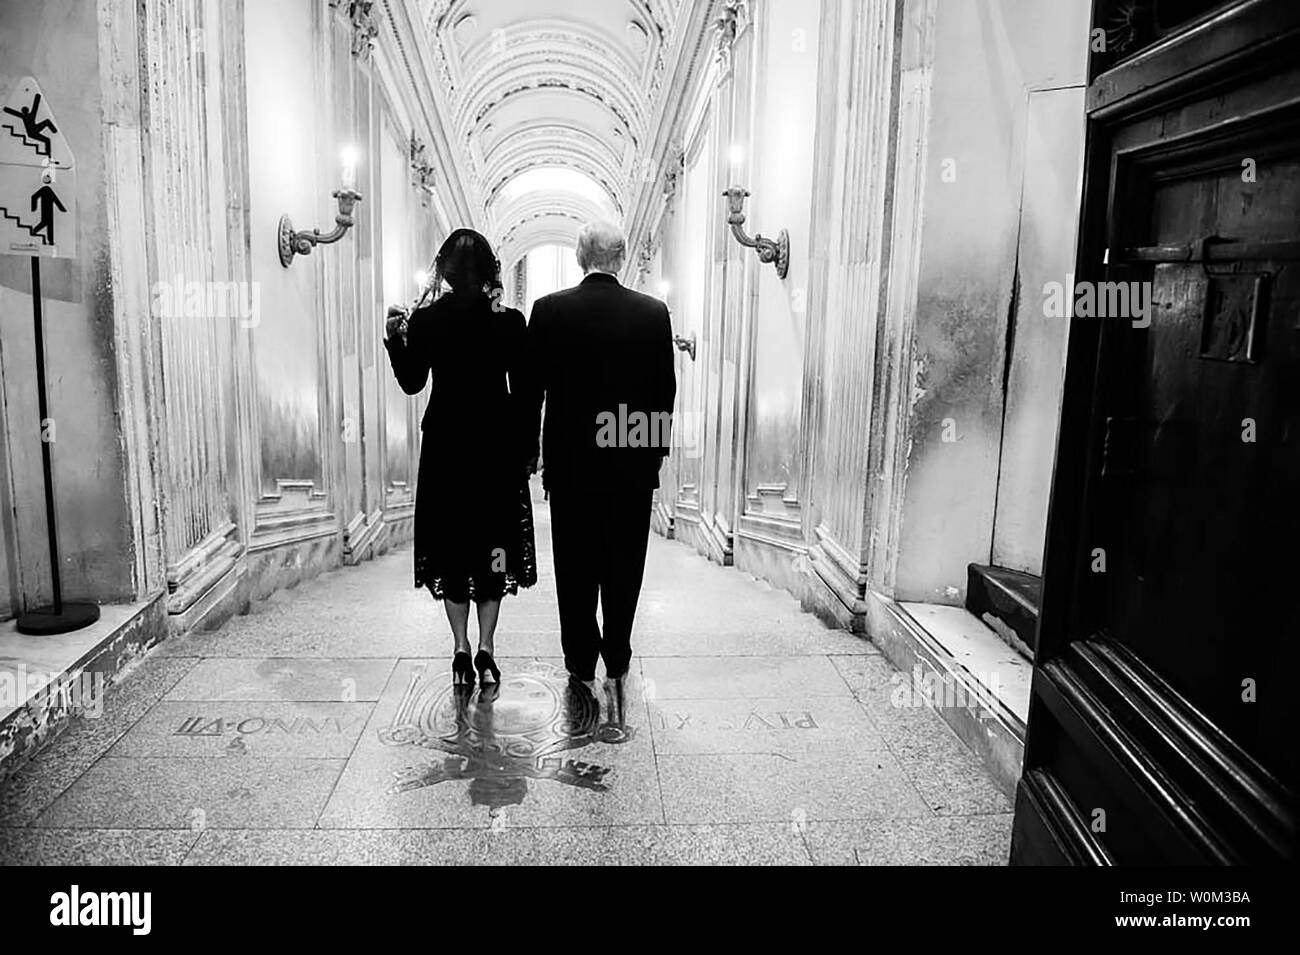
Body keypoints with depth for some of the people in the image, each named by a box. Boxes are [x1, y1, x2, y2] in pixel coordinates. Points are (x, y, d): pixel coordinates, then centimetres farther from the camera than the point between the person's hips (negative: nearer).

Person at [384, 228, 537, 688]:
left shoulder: (424, 321, -6)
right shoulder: (510, 322, -7)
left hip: (444, 447, 0)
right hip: (497, 446, 0)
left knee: (451, 546, 10)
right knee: (493, 548, 9)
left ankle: (462, 649, 17)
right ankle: (485, 649, 15)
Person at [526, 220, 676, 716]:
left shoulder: (548, 310, -6)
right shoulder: (654, 312, -3)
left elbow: (529, 388, -1)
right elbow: (666, 390, 1)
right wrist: (654, 450, 12)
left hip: (570, 464, -1)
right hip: (632, 467, 1)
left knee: (576, 571, 11)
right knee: (623, 571, 12)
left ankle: (582, 666, 20)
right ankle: (617, 666, 20)